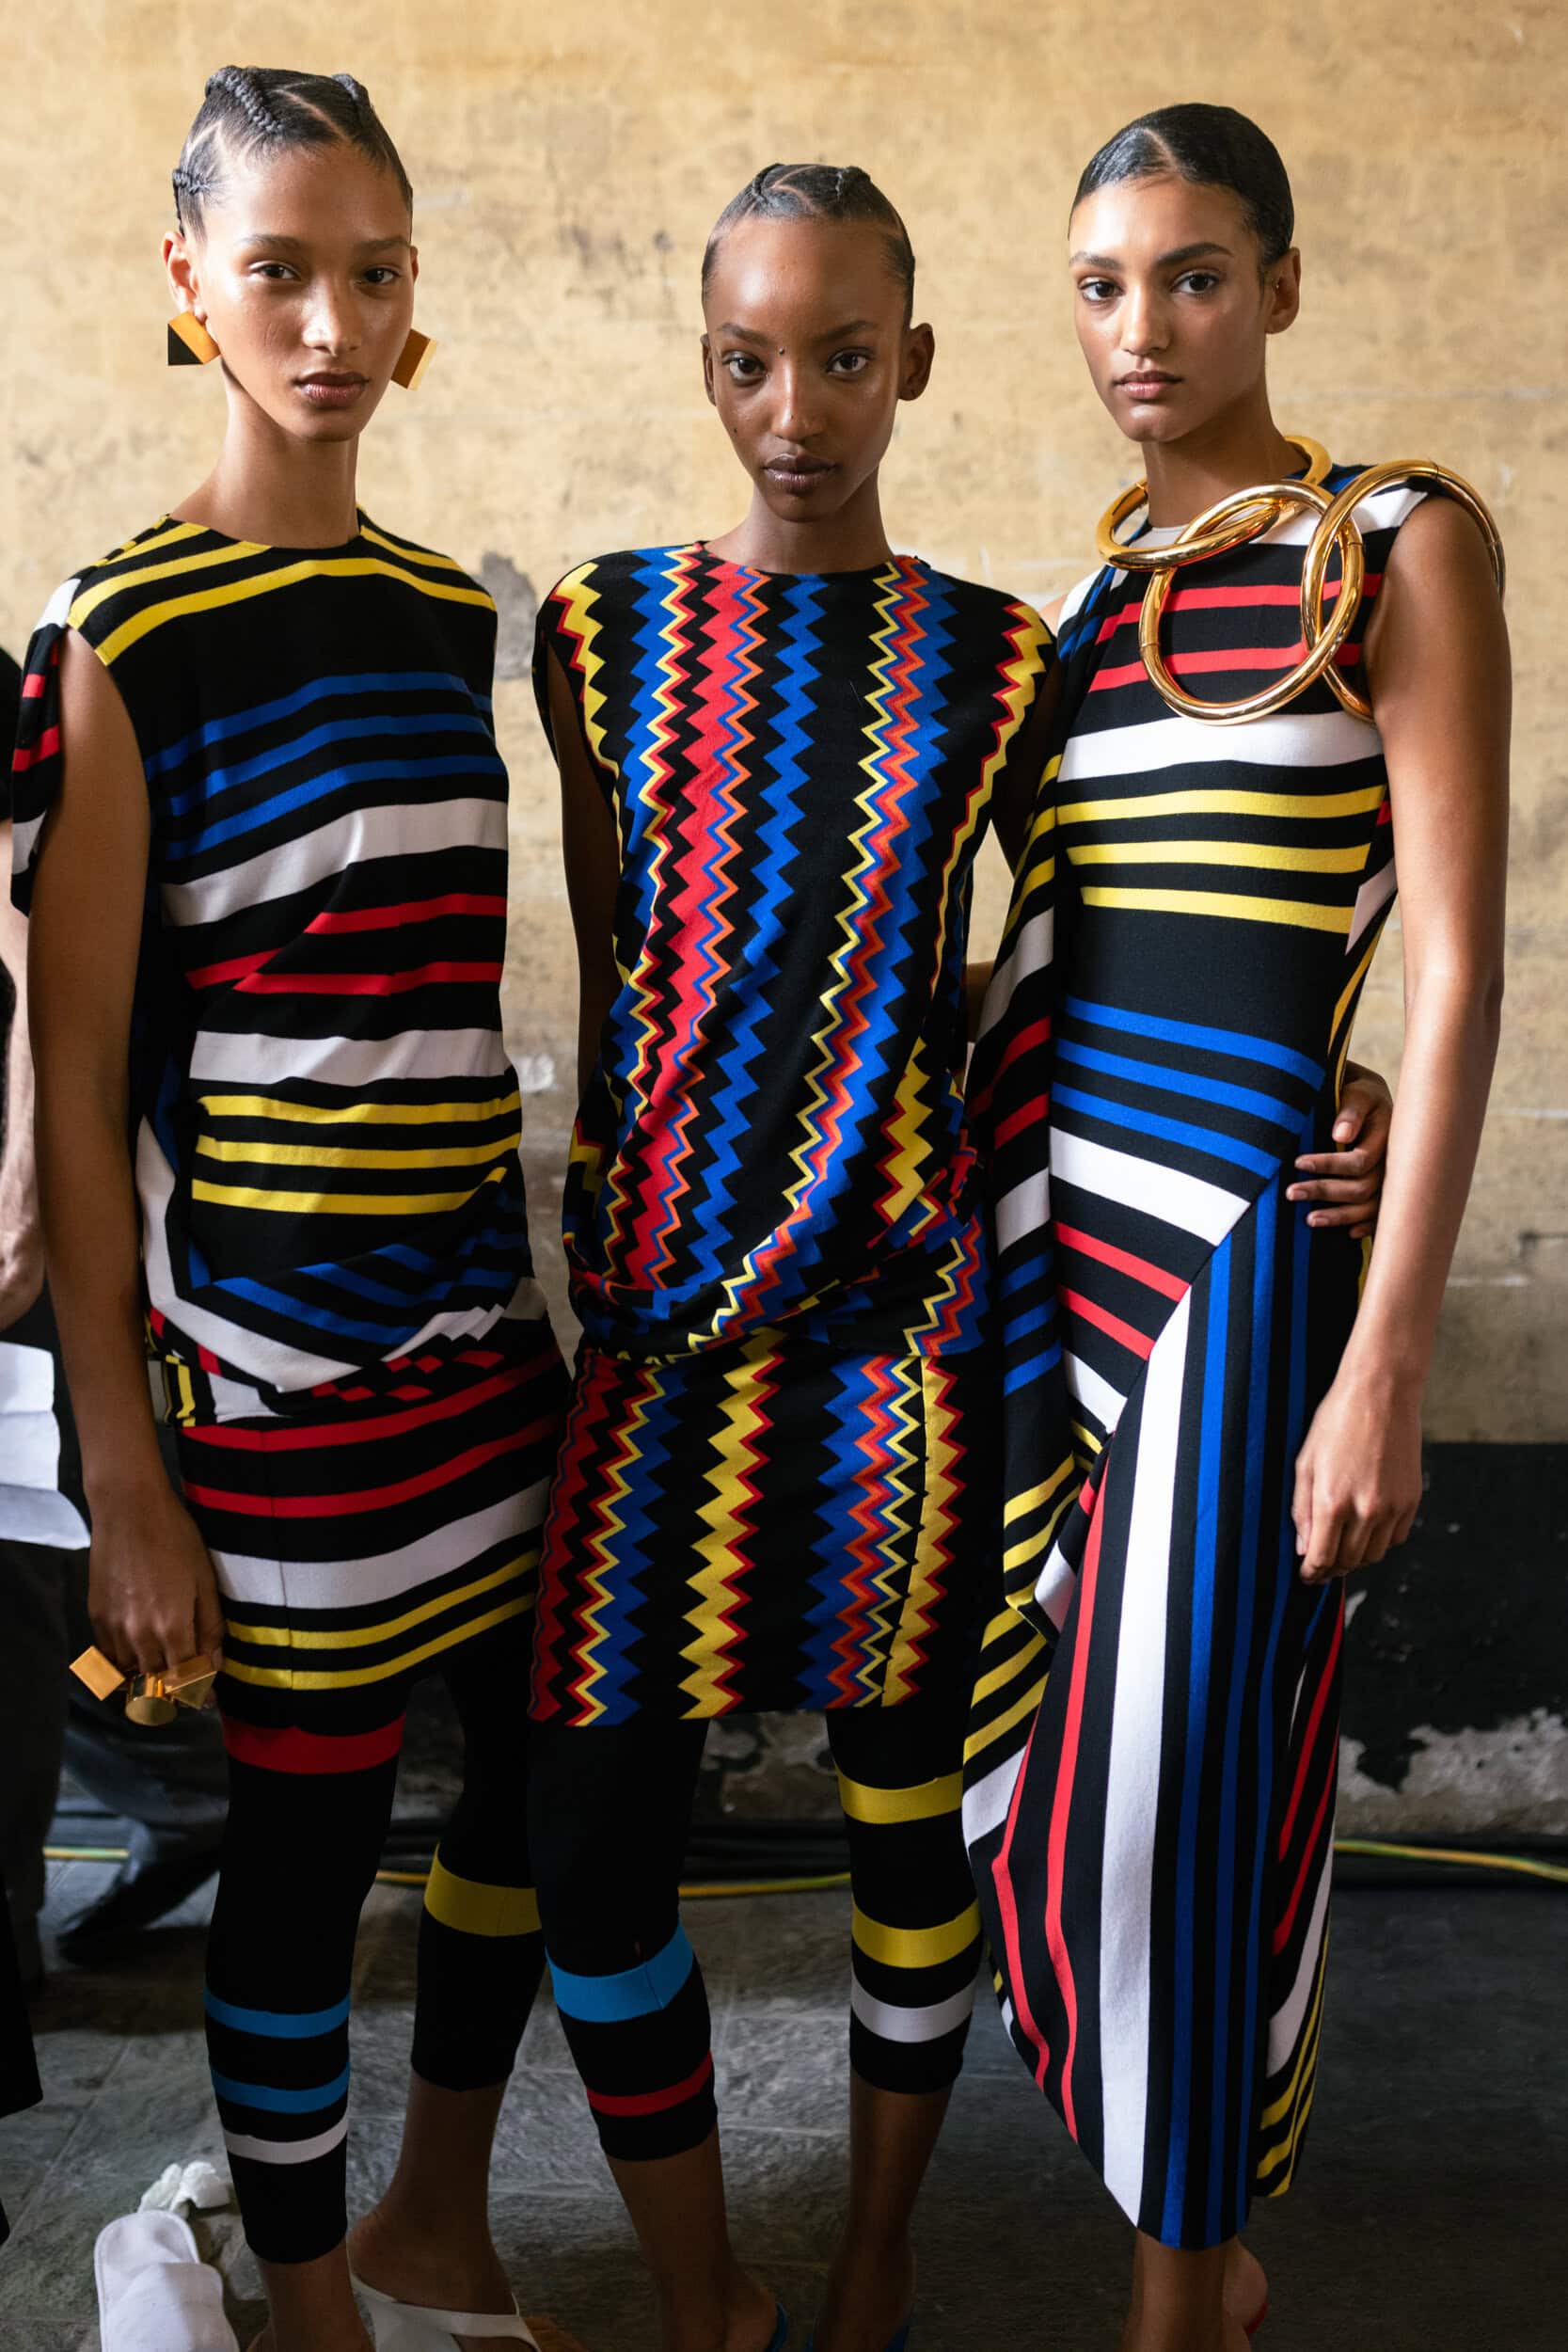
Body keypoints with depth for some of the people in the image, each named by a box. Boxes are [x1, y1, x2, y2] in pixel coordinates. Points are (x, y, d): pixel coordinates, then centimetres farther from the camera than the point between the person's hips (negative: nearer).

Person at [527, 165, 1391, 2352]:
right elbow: (618, 978, 7)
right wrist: (596, 1256, 6)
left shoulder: (998, 662, 3)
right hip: (664, 1307, 1)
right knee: (593, 1824, 0)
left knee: (907, 1789, 10)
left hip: (906, 1295, 0)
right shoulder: (606, 635, 4)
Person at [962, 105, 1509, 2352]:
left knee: (1180, 1780, -2)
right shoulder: (1093, 602, 15)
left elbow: (1454, 965, -10)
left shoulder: (1401, 552, -3)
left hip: (1248, 1227, -6)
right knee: (1040, 1748, 10)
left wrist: (1387, 1360, -17)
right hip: (1058, 1214, 7)